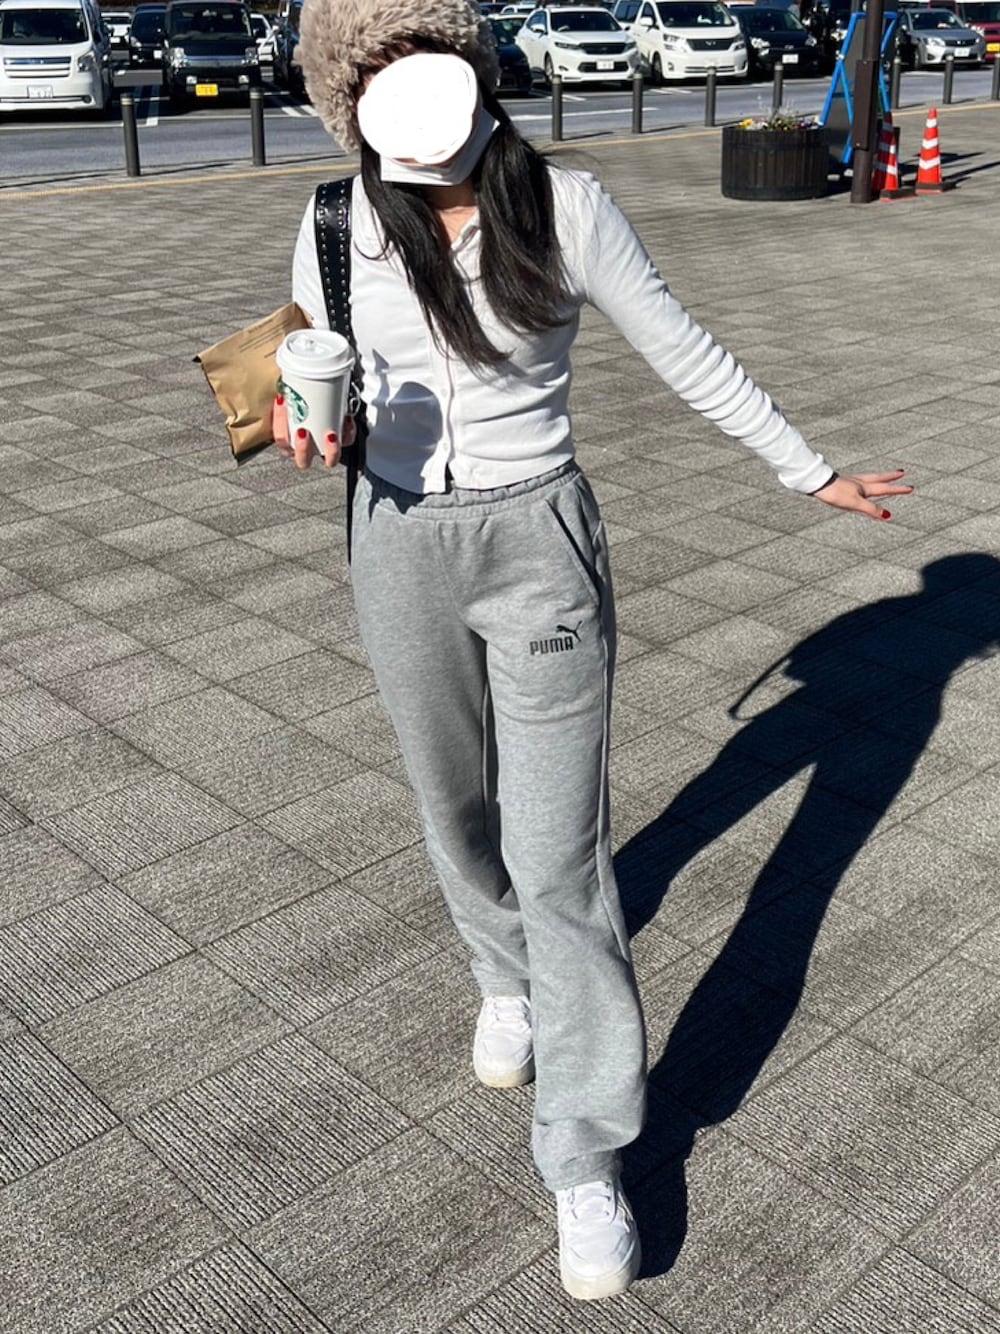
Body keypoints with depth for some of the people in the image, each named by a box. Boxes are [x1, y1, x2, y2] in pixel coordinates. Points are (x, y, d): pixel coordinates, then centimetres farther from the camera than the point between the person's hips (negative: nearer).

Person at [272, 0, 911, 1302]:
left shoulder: (565, 206, -10)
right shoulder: (340, 227, -4)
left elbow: (685, 354, 0)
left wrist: (813, 472, 6)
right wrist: (311, 433, -20)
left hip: (539, 544, -3)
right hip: (402, 550, 3)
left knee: (559, 854, -4)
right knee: (457, 811, 19)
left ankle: (587, 1157, 11)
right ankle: (509, 979, 51)